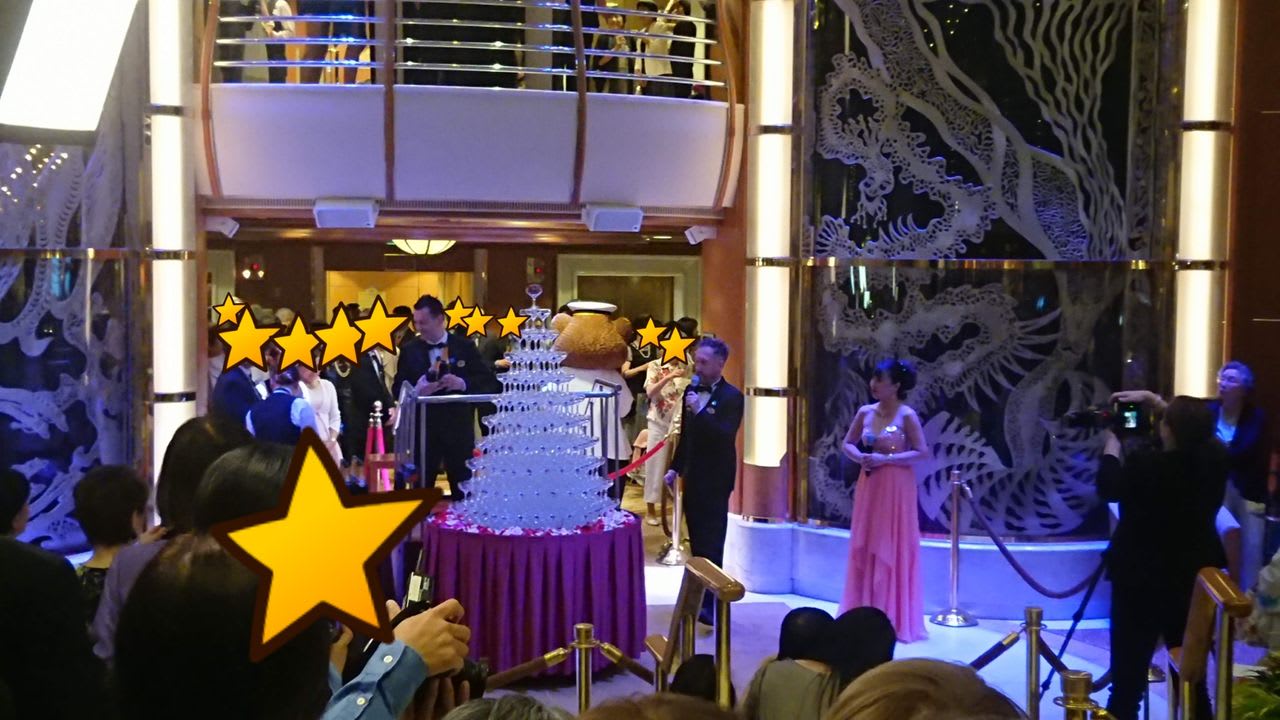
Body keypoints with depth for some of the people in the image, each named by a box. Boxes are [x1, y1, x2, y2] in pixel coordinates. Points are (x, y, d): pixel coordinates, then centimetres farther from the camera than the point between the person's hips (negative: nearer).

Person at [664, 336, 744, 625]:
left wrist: (700, 411, -29)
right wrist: (675, 467, 15)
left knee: (711, 542, -9)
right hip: (693, 476, 7)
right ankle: (699, 595, 21)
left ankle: (710, 603, -11)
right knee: (697, 541, 13)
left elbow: (726, 436, -23)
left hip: (715, 479, -7)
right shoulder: (692, 390, 8)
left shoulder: (731, 396, -12)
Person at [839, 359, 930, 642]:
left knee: (893, 550, -1)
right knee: (864, 548, 8)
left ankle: (894, 618, 8)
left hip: (896, 488, -5)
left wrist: (886, 459, -18)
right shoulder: (865, 412, 5)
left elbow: (922, 453, -13)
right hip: (869, 485, 6)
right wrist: (861, 457, -7)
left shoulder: (907, 415, -10)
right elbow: (848, 443, 14)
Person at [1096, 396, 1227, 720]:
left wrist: (1112, 442, 9)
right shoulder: (1215, 458, -7)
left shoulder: (1144, 463, -22)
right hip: (1195, 578, 5)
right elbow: (1197, 431, 16)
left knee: (1129, 674, 3)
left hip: (1141, 579, -5)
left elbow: (1108, 488, -3)